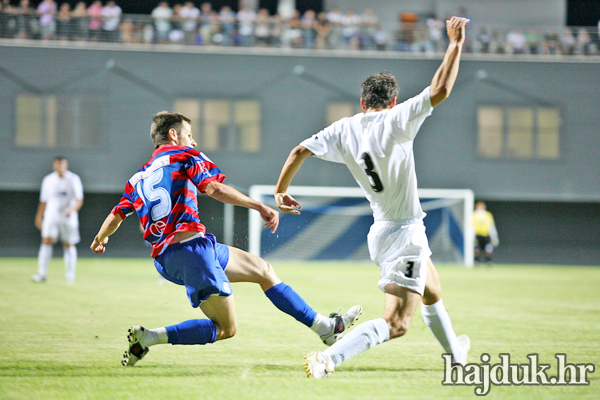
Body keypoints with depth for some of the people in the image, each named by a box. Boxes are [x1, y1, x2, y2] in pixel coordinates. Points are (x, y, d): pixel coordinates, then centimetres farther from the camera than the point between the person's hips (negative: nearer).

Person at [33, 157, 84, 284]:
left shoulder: (73, 179, -1)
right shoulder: (48, 180, 7)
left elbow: (79, 200, -5)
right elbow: (43, 201, 15)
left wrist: (73, 209, -23)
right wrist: (39, 216, 12)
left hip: (68, 217, -1)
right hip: (51, 216, 1)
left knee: (69, 245, 3)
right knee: (46, 241, -13)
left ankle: (70, 275, 14)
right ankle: (41, 274, -16)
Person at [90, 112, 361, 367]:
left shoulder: (138, 178, 21)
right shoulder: (184, 156, 4)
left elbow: (115, 217, 20)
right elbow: (214, 189, -13)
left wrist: (99, 240, 41)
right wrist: (260, 207, -15)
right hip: (191, 247, -8)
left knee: (263, 269, 19)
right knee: (225, 328, -5)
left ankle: (325, 327, 21)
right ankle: (149, 338, -14)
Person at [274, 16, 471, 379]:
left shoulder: (344, 130, 1)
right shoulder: (395, 122, -16)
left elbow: (301, 151, 1)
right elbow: (440, 90, -23)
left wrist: (281, 191, 15)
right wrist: (456, 43, -13)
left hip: (381, 232, 9)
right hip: (404, 233, -9)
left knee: (432, 293, 32)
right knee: (396, 324, -14)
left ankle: (454, 352, 52)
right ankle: (328, 359, -30)